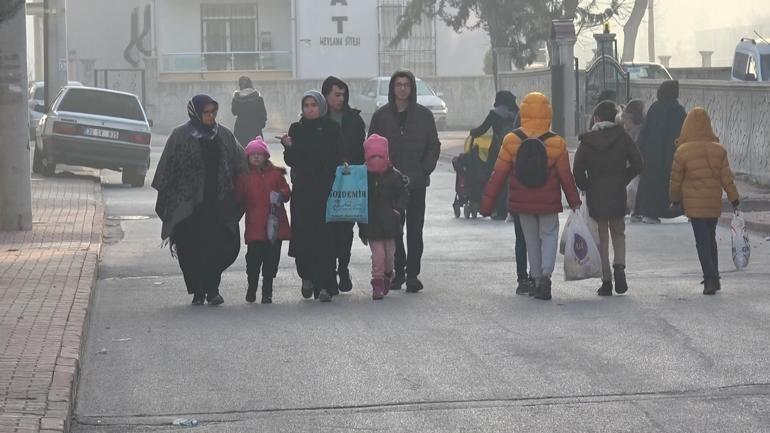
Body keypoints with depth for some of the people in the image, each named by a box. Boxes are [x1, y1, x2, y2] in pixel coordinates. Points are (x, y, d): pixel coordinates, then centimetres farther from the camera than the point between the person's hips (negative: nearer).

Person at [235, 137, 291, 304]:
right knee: (253, 258, -6)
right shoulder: (244, 176, 9)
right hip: (254, 226, -1)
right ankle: (252, 288, 14)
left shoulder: (275, 173, 9)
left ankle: (267, 291, 12)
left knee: (271, 259, 2)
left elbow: (286, 191, 6)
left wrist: (280, 195, -13)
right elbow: (239, 197, 7)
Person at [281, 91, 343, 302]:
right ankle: (307, 276, 18)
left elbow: (337, 158, 6)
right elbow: (291, 161, 4)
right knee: (302, 234, -3)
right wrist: (288, 147, -14)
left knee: (323, 236, -8)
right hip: (302, 190, 2)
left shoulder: (332, 128, 6)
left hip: (325, 189, -2)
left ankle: (324, 285, -8)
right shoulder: (296, 129, 9)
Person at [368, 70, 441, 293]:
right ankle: (398, 272, 10)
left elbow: (434, 145, 7)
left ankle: (412, 273, 1)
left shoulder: (423, 115, 4)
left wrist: (425, 170, -4)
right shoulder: (381, 116, 5)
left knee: (415, 229, -1)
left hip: (416, 182, 0)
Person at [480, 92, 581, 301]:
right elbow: (566, 177, -2)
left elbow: (498, 175, -4)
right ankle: (546, 274, -9)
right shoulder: (556, 143, -8)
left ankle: (536, 279, 18)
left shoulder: (511, 141, -7)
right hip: (548, 203, -1)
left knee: (531, 240, 14)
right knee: (549, 235, 12)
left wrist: (487, 204, 2)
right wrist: (575, 203, 10)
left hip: (522, 203, 1)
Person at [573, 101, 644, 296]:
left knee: (602, 238, 7)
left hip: (595, 195, -1)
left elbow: (578, 170, -9)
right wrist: (623, 180, 8)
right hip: (618, 194, 1)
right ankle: (619, 266, -8)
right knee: (618, 234, 17)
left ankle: (606, 281, 4)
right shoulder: (622, 137, -3)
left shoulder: (587, 140, -6)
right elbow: (637, 164, -4)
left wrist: (586, 187, 7)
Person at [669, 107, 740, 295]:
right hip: (714, 202, 4)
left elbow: (676, 179, -1)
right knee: (711, 239, 18)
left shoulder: (682, 151, -9)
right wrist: (734, 198, 10)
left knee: (702, 241, -3)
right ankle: (713, 278, 25)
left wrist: (675, 199, 14)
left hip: (693, 203, -4)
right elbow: (726, 177, 1)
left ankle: (710, 278, -15)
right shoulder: (719, 150, -1)